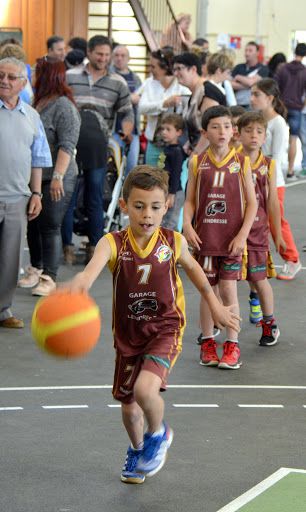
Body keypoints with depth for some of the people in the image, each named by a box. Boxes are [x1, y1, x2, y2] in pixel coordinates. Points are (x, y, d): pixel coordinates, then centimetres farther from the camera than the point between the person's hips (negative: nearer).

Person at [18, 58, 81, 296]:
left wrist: (58, 176, -26)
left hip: (56, 180, -8)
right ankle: (36, 270, 26)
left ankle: (49, 278, -4)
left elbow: (67, 146, -19)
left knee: (50, 227, -7)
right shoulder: (38, 103, 13)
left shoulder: (64, 107, -12)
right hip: (34, 176, 8)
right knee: (33, 225, 13)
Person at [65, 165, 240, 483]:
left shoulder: (173, 242, -10)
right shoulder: (113, 243, -16)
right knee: (128, 406, 15)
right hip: (128, 334, 2)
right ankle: (137, 449, 49)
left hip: (165, 329, -2)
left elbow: (192, 268, 13)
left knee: (145, 389, -26)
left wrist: (215, 305, 22)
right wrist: (81, 281, -64)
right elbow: (94, 265, -40)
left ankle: (158, 434, 8)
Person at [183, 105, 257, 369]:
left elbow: (252, 202, -1)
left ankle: (232, 346, 4)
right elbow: (190, 200, 6)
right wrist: (187, 225, -11)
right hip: (204, 236, 2)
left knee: (228, 289, -5)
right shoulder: (198, 162, 3)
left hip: (231, 238, -2)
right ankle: (208, 343, 19)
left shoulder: (241, 162, -1)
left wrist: (242, 235, -10)